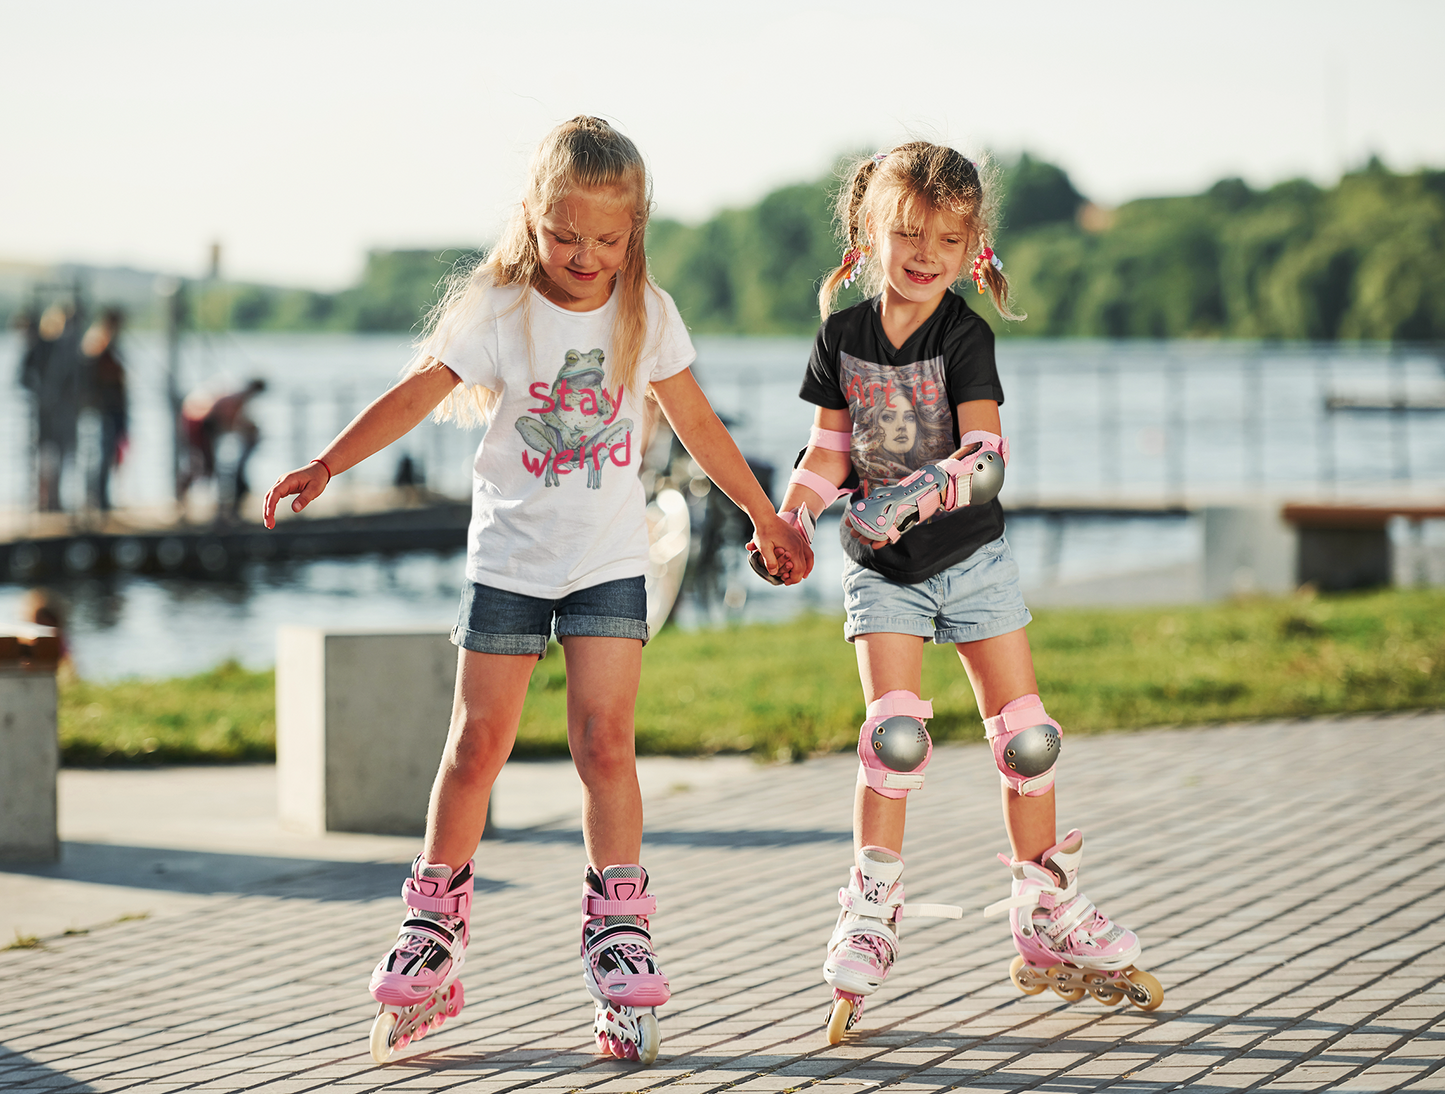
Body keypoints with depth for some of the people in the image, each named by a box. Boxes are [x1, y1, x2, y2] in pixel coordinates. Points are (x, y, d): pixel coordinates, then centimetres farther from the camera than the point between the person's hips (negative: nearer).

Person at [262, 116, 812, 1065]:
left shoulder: (646, 314, 0)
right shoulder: (499, 309, -8)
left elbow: (698, 423, 11)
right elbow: (419, 393, -16)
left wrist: (766, 516, 17)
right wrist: (328, 465, -29)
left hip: (609, 561, 1)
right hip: (510, 558, -1)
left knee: (604, 741, -9)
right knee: (479, 742, 1)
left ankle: (621, 950, -6)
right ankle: (433, 934, 14)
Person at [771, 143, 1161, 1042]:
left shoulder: (965, 337, -12)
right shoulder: (844, 335, -2)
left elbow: (984, 454, -23)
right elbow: (831, 452, 5)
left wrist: (910, 496, -38)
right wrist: (787, 523, -10)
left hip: (970, 555, 0)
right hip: (880, 565, 1)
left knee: (1026, 735, 2)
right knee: (894, 729, -15)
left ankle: (1050, 926, 15)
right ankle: (871, 922, -6)